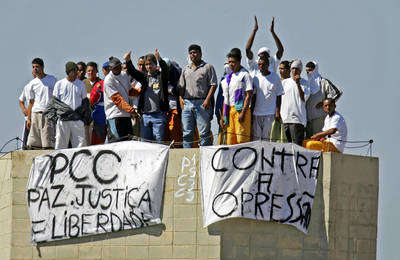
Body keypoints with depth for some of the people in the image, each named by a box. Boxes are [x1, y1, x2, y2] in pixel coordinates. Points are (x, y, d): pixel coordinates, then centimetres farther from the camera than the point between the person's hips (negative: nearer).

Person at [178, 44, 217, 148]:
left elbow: (213, 85, -3)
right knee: (187, 133, 3)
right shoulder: (186, 69, 20)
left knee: (204, 133, -6)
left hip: (202, 103, -5)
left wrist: (207, 99, -13)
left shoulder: (208, 67, 3)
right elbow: (181, 86, 21)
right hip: (187, 103, 5)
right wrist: (181, 98, 4)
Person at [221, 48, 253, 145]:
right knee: (230, 141, 3)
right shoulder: (228, 78, 19)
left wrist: (243, 112, -17)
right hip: (230, 110, 7)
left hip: (240, 109, -7)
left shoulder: (245, 75, -3)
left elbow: (248, 95, -9)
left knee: (242, 140, -13)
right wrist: (224, 116, 15)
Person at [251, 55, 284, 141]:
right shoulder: (256, 77, 9)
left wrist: (278, 112, -6)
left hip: (270, 113, -3)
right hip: (257, 112, 3)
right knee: (255, 136, -1)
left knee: (267, 137, -5)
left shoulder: (275, 77, 1)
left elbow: (279, 95, 1)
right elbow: (253, 95, 11)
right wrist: (251, 111, 5)